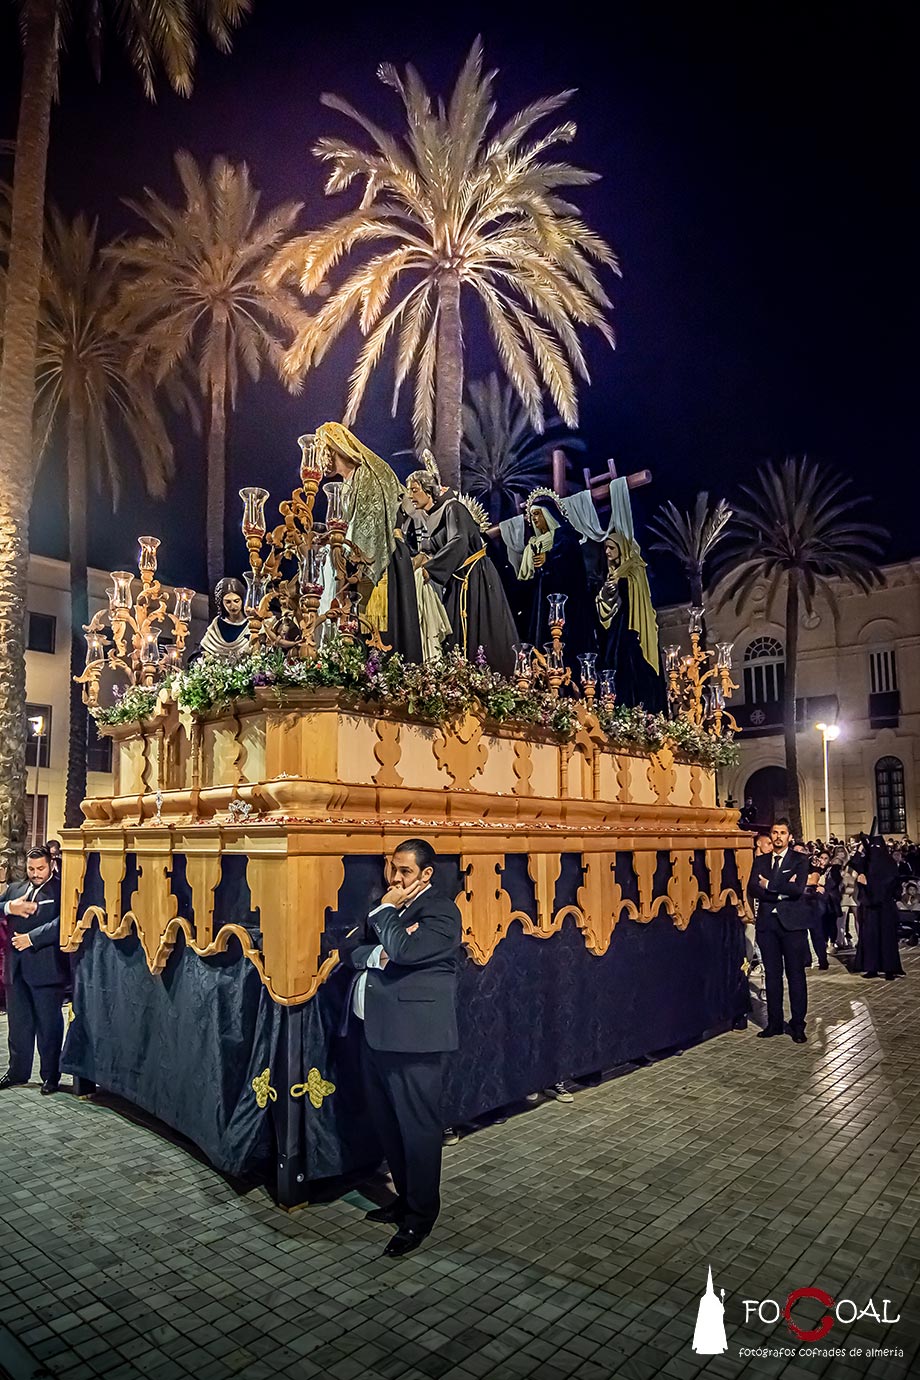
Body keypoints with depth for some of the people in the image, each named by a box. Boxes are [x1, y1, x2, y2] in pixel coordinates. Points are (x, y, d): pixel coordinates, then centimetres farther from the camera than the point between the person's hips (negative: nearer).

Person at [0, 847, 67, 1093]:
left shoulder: (60, 890, -8)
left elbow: (61, 923, -19)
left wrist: (31, 938, -19)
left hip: (46, 968, -6)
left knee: (49, 1025, 5)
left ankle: (51, 1075, 16)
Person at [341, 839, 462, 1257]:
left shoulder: (441, 911, -10)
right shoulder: (384, 908, 14)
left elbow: (404, 950, -24)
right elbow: (350, 950, 7)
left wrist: (386, 909, -11)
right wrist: (374, 955, -12)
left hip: (413, 1034, -8)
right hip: (374, 1031, 8)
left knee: (418, 1125, 3)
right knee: (386, 1121, 18)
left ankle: (420, 1215, 19)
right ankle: (406, 1196, 36)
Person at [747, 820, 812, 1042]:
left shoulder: (800, 860, 1)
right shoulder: (760, 861, 12)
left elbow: (798, 889, -14)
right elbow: (752, 889, -2)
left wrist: (769, 885, -8)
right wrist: (782, 891, -11)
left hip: (792, 923, -3)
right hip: (767, 923, 3)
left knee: (795, 974, 2)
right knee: (772, 974, 9)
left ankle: (798, 1025, 10)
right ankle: (774, 1022, 17)